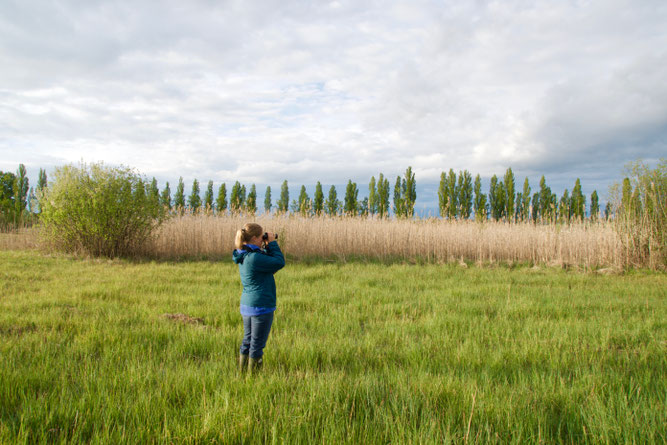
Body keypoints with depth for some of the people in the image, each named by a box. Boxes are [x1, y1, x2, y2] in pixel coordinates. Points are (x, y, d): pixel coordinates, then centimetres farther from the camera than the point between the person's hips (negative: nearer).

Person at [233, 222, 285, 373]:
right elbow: (280, 263, -16)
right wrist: (272, 244, -7)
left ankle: (242, 371, 28)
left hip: (246, 306, 9)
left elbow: (269, 264, 17)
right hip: (261, 306, -9)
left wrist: (268, 247, 7)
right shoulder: (254, 257, -23)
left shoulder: (243, 256, 8)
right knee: (257, 344, 3)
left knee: (247, 341, 19)